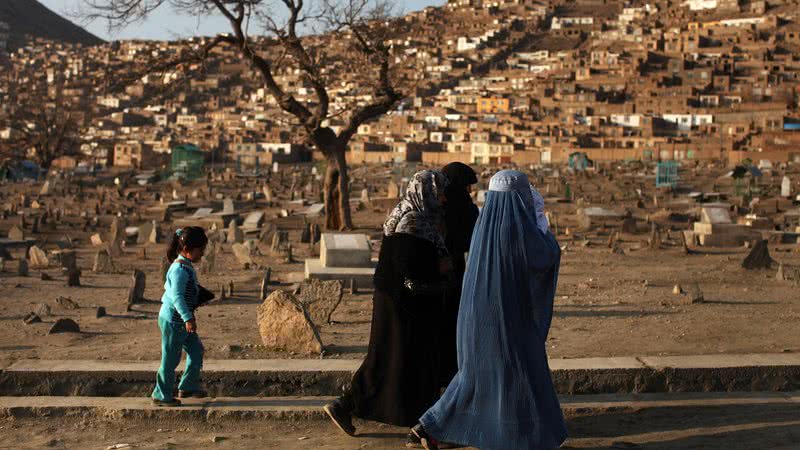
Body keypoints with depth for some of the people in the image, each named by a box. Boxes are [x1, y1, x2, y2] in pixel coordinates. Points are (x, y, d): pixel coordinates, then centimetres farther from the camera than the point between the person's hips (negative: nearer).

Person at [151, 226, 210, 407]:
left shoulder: (186, 266, 9)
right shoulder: (180, 270, -22)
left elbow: (167, 287, 21)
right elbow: (177, 296, -32)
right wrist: (188, 318, -39)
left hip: (181, 321, 10)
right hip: (173, 320, -10)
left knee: (196, 351, 15)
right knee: (170, 359, 1)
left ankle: (188, 387, 27)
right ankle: (161, 396, 14)